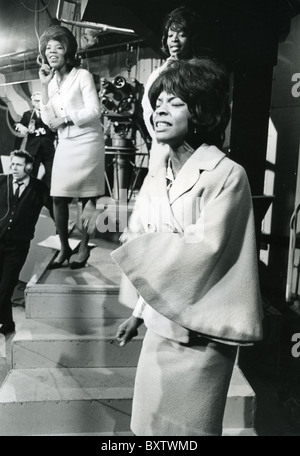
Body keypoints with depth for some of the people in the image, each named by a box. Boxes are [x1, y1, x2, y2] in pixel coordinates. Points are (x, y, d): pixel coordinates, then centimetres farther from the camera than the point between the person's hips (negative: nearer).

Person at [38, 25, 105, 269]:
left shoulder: (82, 75, -4)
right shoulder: (52, 80, 12)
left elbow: (94, 111, -12)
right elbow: (48, 120, 2)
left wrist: (65, 118, -10)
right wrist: (44, 86, -3)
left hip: (87, 142, -5)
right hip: (65, 144, 6)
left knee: (87, 196, 1)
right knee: (58, 197, 0)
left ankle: (84, 247, 11)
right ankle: (64, 248, 13)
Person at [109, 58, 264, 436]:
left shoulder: (227, 175, -16)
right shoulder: (156, 177, 5)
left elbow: (203, 252, -22)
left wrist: (136, 245, -12)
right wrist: (139, 312, 12)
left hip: (200, 335, -6)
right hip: (159, 325, 7)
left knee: (186, 428, 13)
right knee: (147, 425, 21)